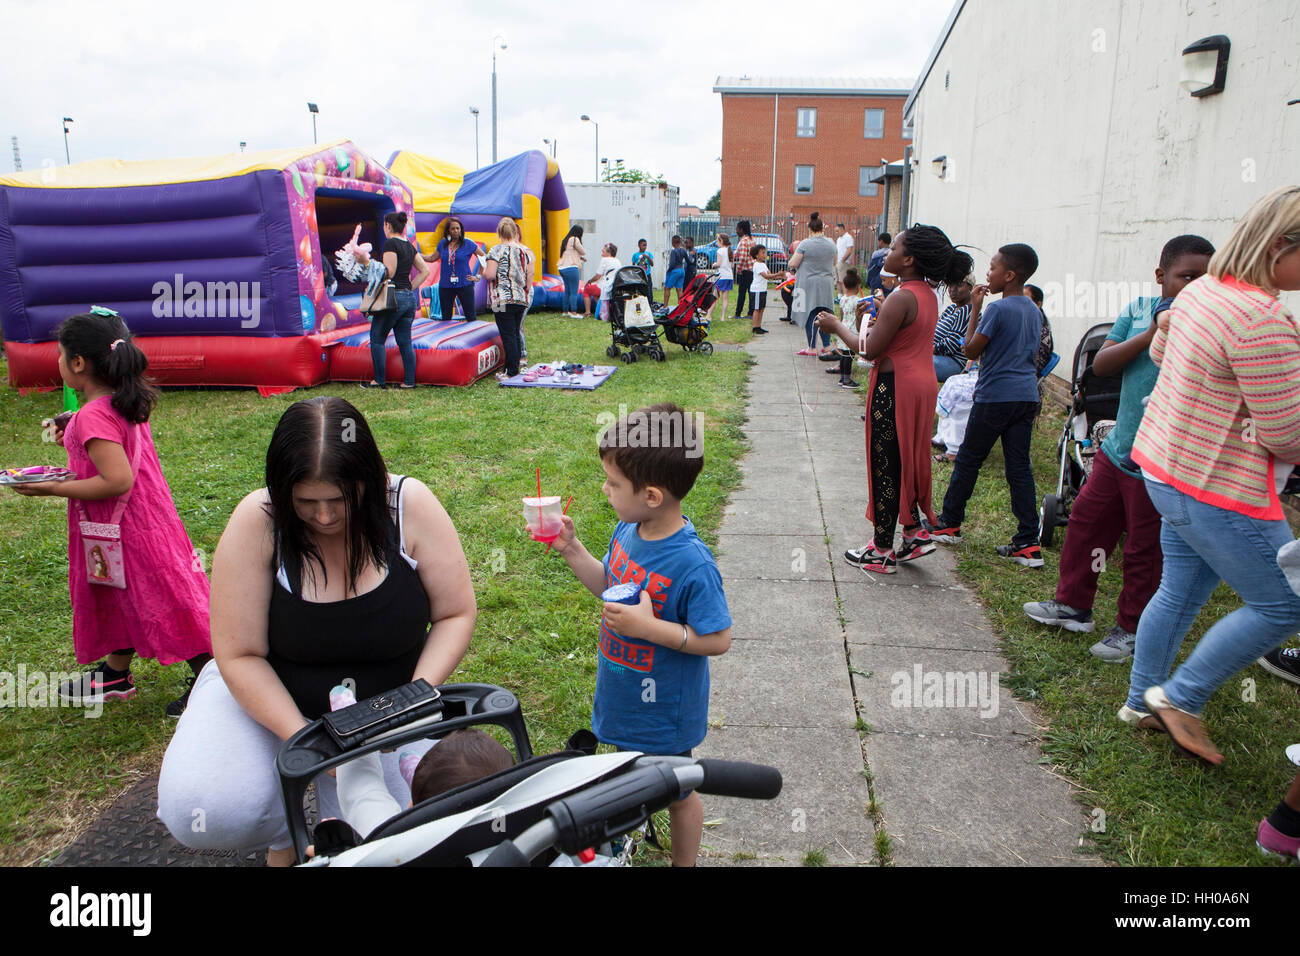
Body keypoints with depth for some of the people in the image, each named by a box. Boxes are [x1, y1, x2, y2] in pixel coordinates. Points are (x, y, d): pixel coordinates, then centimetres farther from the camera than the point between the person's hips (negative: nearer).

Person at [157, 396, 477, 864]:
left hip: (381, 706, 1)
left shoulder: (409, 506, -20)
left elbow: (456, 615, -11)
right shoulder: (258, 522, -22)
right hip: (268, 694, 0)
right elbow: (240, 655, -17)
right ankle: (285, 829, 12)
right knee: (203, 814, -24)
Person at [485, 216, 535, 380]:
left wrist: (484, 269, 7)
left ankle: (512, 372, -2)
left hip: (503, 299, -5)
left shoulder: (497, 250, -8)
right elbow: (529, 277, 9)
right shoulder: (527, 251, 7)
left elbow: (489, 275, -14)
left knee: (508, 335, -3)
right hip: (522, 299, 6)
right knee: (516, 333, 14)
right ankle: (515, 366, 19)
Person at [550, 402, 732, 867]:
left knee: (675, 794, 20)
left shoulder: (691, 564, -33)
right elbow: (608, 585, 8)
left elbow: (717, 639, -25)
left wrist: (649, 626, -32)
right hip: (624, 696, 7)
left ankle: (684, 862, 45)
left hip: (664, 711, -6)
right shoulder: (627, 531, -10)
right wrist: (571, 548, -6)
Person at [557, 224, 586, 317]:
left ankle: (565, 311, 18)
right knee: (574, 292, -7)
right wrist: (583, 256, 19)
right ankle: (573, 312, -10)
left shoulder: (566, 240, 17)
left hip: (562, 268, 9)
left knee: (567, 291, 14)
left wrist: (580, 257, 27)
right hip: (571, 268, -9)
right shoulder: (575, 239, -8)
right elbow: (582, 252, -2)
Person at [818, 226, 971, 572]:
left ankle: (882, 551, 11)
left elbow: (870, 350, -18)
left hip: (896, 388, -9)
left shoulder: (901, 298, -20)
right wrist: (875, 326, 6)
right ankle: (916, 531, 23)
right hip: (922, 383, 9)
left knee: (885, 465, 1)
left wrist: (837, 325, -5)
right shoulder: (927, 295, 9)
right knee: (908, 460, 19)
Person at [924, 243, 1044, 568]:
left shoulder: (998, 309, -13)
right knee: (1020, 467, 6)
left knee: (968, 459, 8)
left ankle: (949, 523, 21)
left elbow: (971, 349, -8)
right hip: (1027, 395, 7)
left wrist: (975, 309, -3)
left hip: (995, 395, -7)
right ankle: (1029, 544, 5)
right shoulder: (1034, 311, 12)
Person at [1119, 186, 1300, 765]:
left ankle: (1142, 700, 31)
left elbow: (1161, 353, 25)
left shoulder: (1201, 290, 5)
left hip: (1168, 468, 10)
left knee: (1180, 592, 20)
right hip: (1217, 489, -10)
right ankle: (1180, 696, 12)